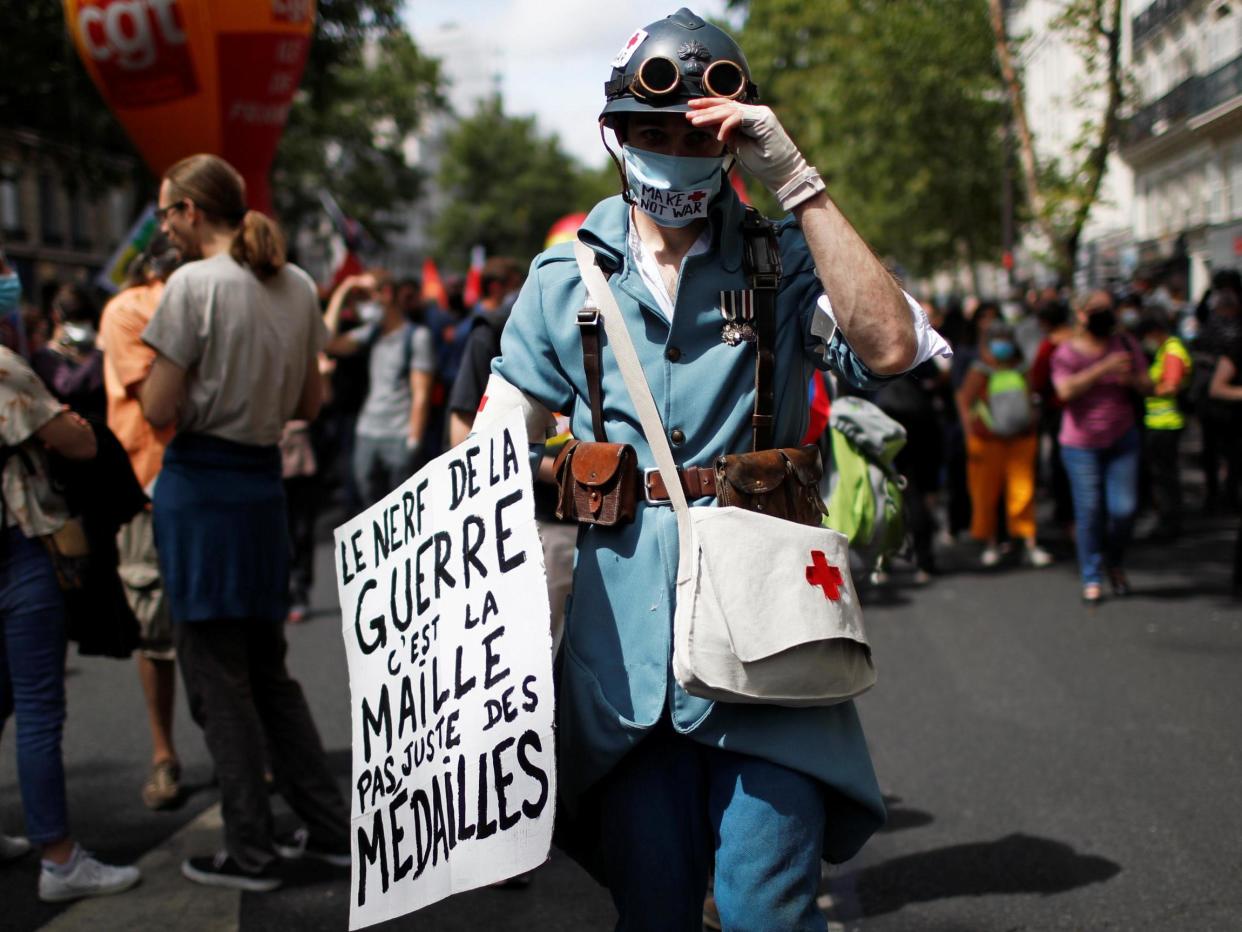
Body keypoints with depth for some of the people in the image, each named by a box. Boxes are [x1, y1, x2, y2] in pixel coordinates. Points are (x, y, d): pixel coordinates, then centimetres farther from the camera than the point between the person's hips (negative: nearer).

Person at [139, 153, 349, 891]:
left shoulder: (194, 284, -13)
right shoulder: (299, 286, 8)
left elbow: (159, 410, -14)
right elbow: (311, 402, 13)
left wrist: (177, 390, 6)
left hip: (200, 485, -7)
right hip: (264, 478, 7)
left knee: (218, 677, 3)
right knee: (269, 669, 17)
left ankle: (252, 853, 9)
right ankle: (333, 828, 20)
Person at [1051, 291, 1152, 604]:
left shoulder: (1126, 346, 6)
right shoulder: (1066, 352, -5)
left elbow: (1147, 386, 6)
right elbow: (1066, 390, -22)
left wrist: (1131, 379, -16)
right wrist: (1103, 369, -28)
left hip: (1122, 439, 3)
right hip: (1081, 445, -2)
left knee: (1124, 508, -3)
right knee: (1089, 512, -1)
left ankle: (1115, 563, 24)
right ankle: (1091, 578, 12)